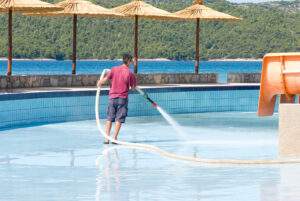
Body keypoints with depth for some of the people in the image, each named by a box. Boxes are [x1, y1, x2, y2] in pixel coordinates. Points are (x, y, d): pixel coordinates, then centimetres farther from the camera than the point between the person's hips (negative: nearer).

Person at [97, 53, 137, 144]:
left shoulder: (114, 69, -2)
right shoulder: (130, 73, -7)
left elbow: (105, 79, -8)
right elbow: (133, 87, 1)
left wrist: (99, 83, 11)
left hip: (112, 97, 3)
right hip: (123, 98, -2)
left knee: (109, 118, 10)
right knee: (119, 119, 2)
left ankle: (106, 138, 5)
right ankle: (114, 138, -5)